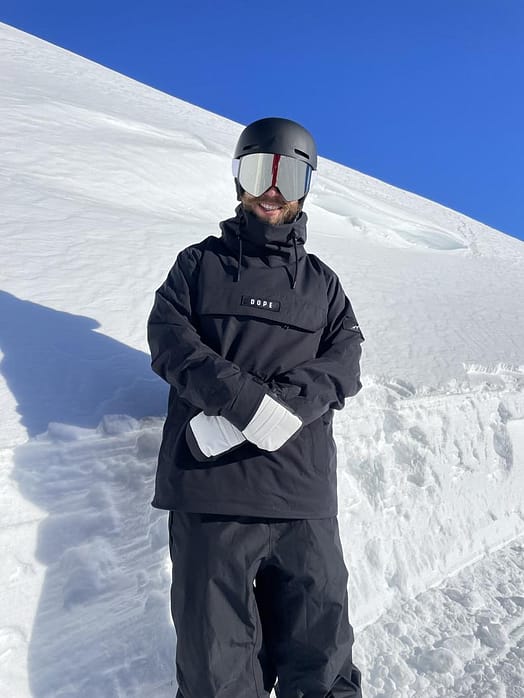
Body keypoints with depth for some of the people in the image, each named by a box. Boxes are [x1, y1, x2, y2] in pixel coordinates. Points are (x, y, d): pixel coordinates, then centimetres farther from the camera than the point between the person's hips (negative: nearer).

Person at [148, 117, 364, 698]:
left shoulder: (321, 281, 19)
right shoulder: (199, 263, 15)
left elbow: (345, 360, 6)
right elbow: (169, 339, 0)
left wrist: (285, 400, -14)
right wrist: (246, 400, -16)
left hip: (304, 497, 2)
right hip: (209, 486, -1)